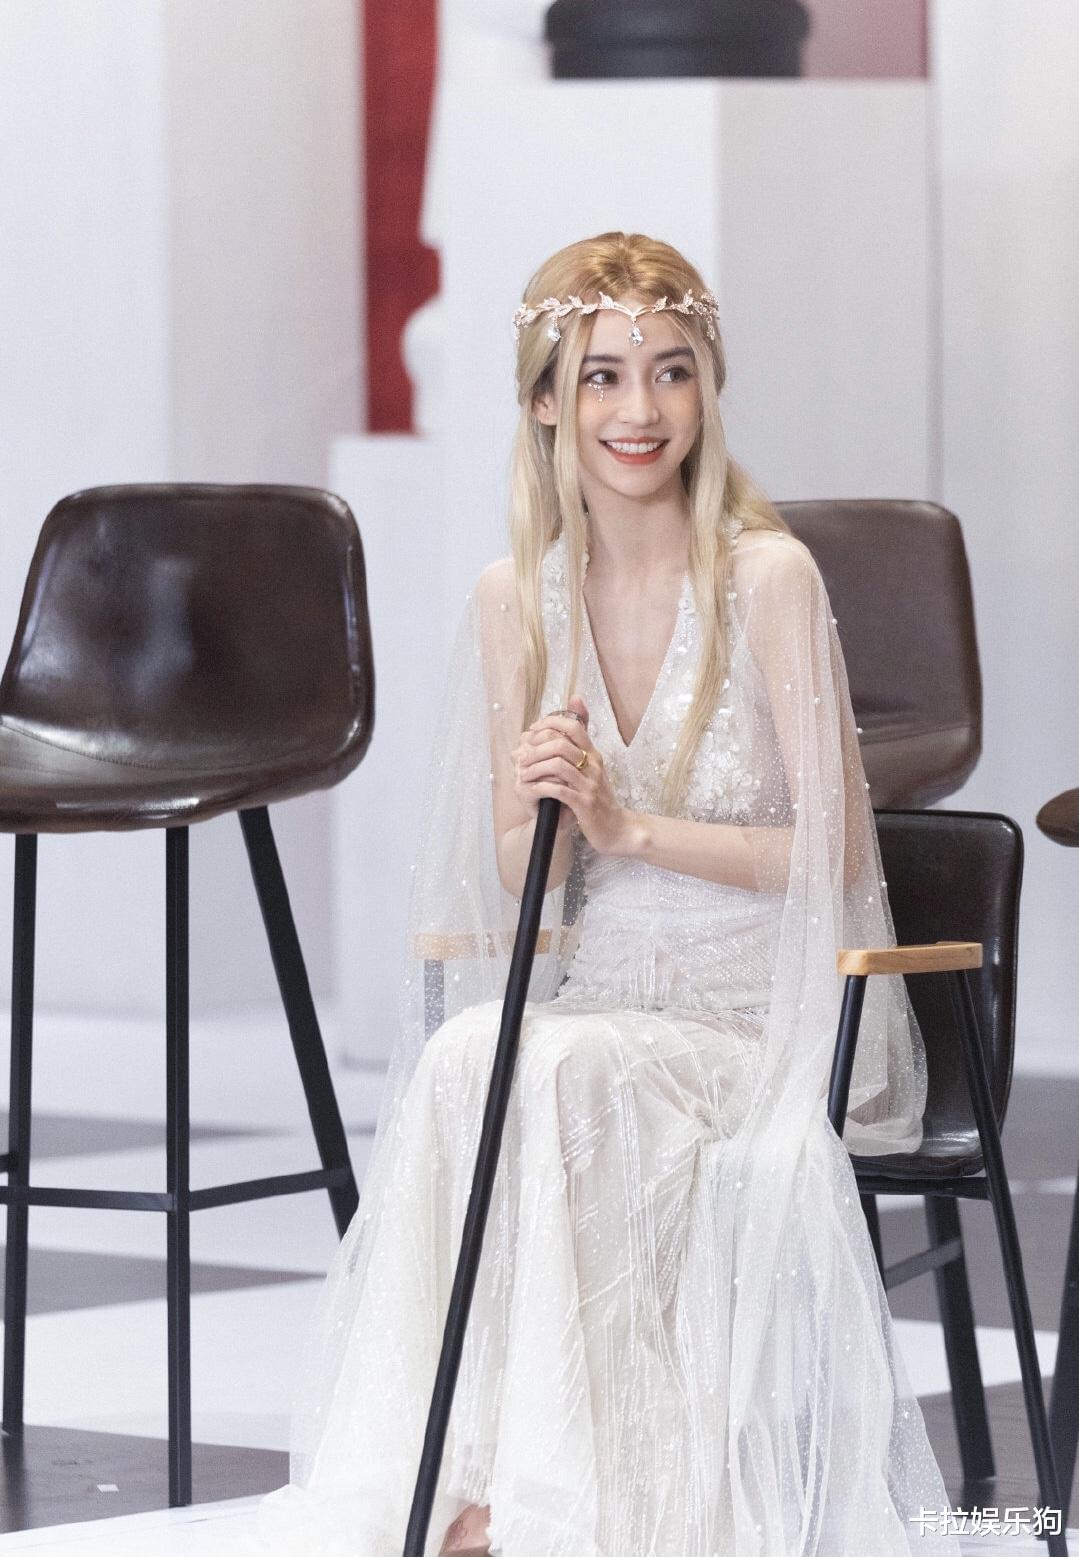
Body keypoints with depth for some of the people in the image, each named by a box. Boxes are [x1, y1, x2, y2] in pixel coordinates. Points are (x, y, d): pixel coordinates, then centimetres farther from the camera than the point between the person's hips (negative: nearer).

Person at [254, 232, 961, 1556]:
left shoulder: (767, 576, -8)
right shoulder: (513, 600, 7)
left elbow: (833, 853, -10)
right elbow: (523, 889, 9)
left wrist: (628, 823, -17)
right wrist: (537, 814, -14)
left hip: (773, 1011, -4)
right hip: (598, 997, 4)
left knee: (539, 1069, -32)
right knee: (460, 1057, -28)